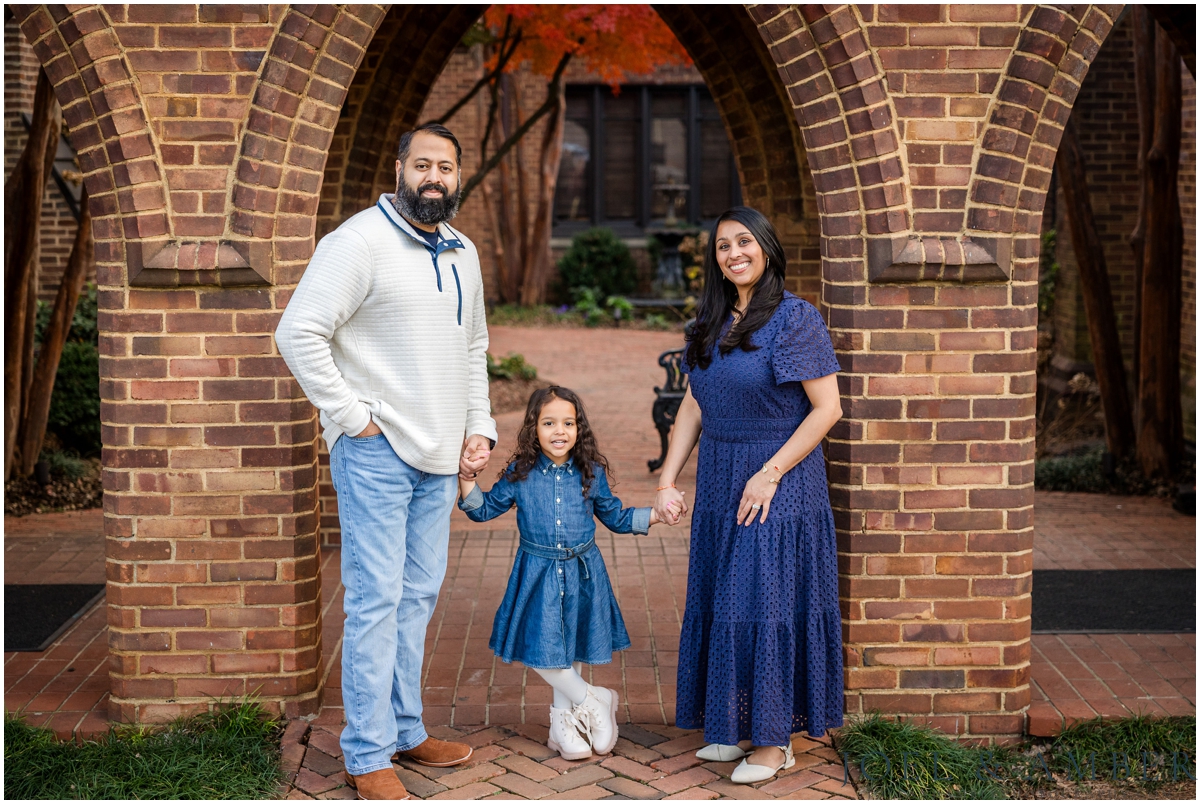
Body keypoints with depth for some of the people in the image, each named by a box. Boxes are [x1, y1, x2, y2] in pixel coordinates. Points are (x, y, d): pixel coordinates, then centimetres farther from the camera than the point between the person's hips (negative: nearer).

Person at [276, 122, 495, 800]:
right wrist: (354, 417, -16)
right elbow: (299, 333, -16)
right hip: (376, 451, -7)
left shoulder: (464, 253, 14)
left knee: (419, 596, 14)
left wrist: (479, 427, 14)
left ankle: (406, 729, 26)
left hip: (440, 456, 7)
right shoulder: (360, 242, -10)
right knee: (377, 599, -5)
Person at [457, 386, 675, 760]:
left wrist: (656, 514, 4)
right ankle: (592, 700, 13)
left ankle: (564, 719, 26)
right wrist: (467, 481, -9)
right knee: (540, 650, -6)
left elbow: (615, 517, 12)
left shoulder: (591, 473, -1)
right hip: (538, 575, -1)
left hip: (582, 574, 1)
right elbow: (485, 508, 6)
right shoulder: (520, 475, -5)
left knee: (571, 648, 9)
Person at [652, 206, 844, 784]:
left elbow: (827, 408, -13)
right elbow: (693, 408, 9)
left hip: (779, 482, -7)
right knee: (723, 601, 11)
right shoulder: (711, 324, 10)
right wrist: (667, 480, 0)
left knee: (767, 602, -3)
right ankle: (737, 725, 23)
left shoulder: (795, 319, -10)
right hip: (718, 484, 7)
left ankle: (775, 738, 8)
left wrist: (771, 472, -17)